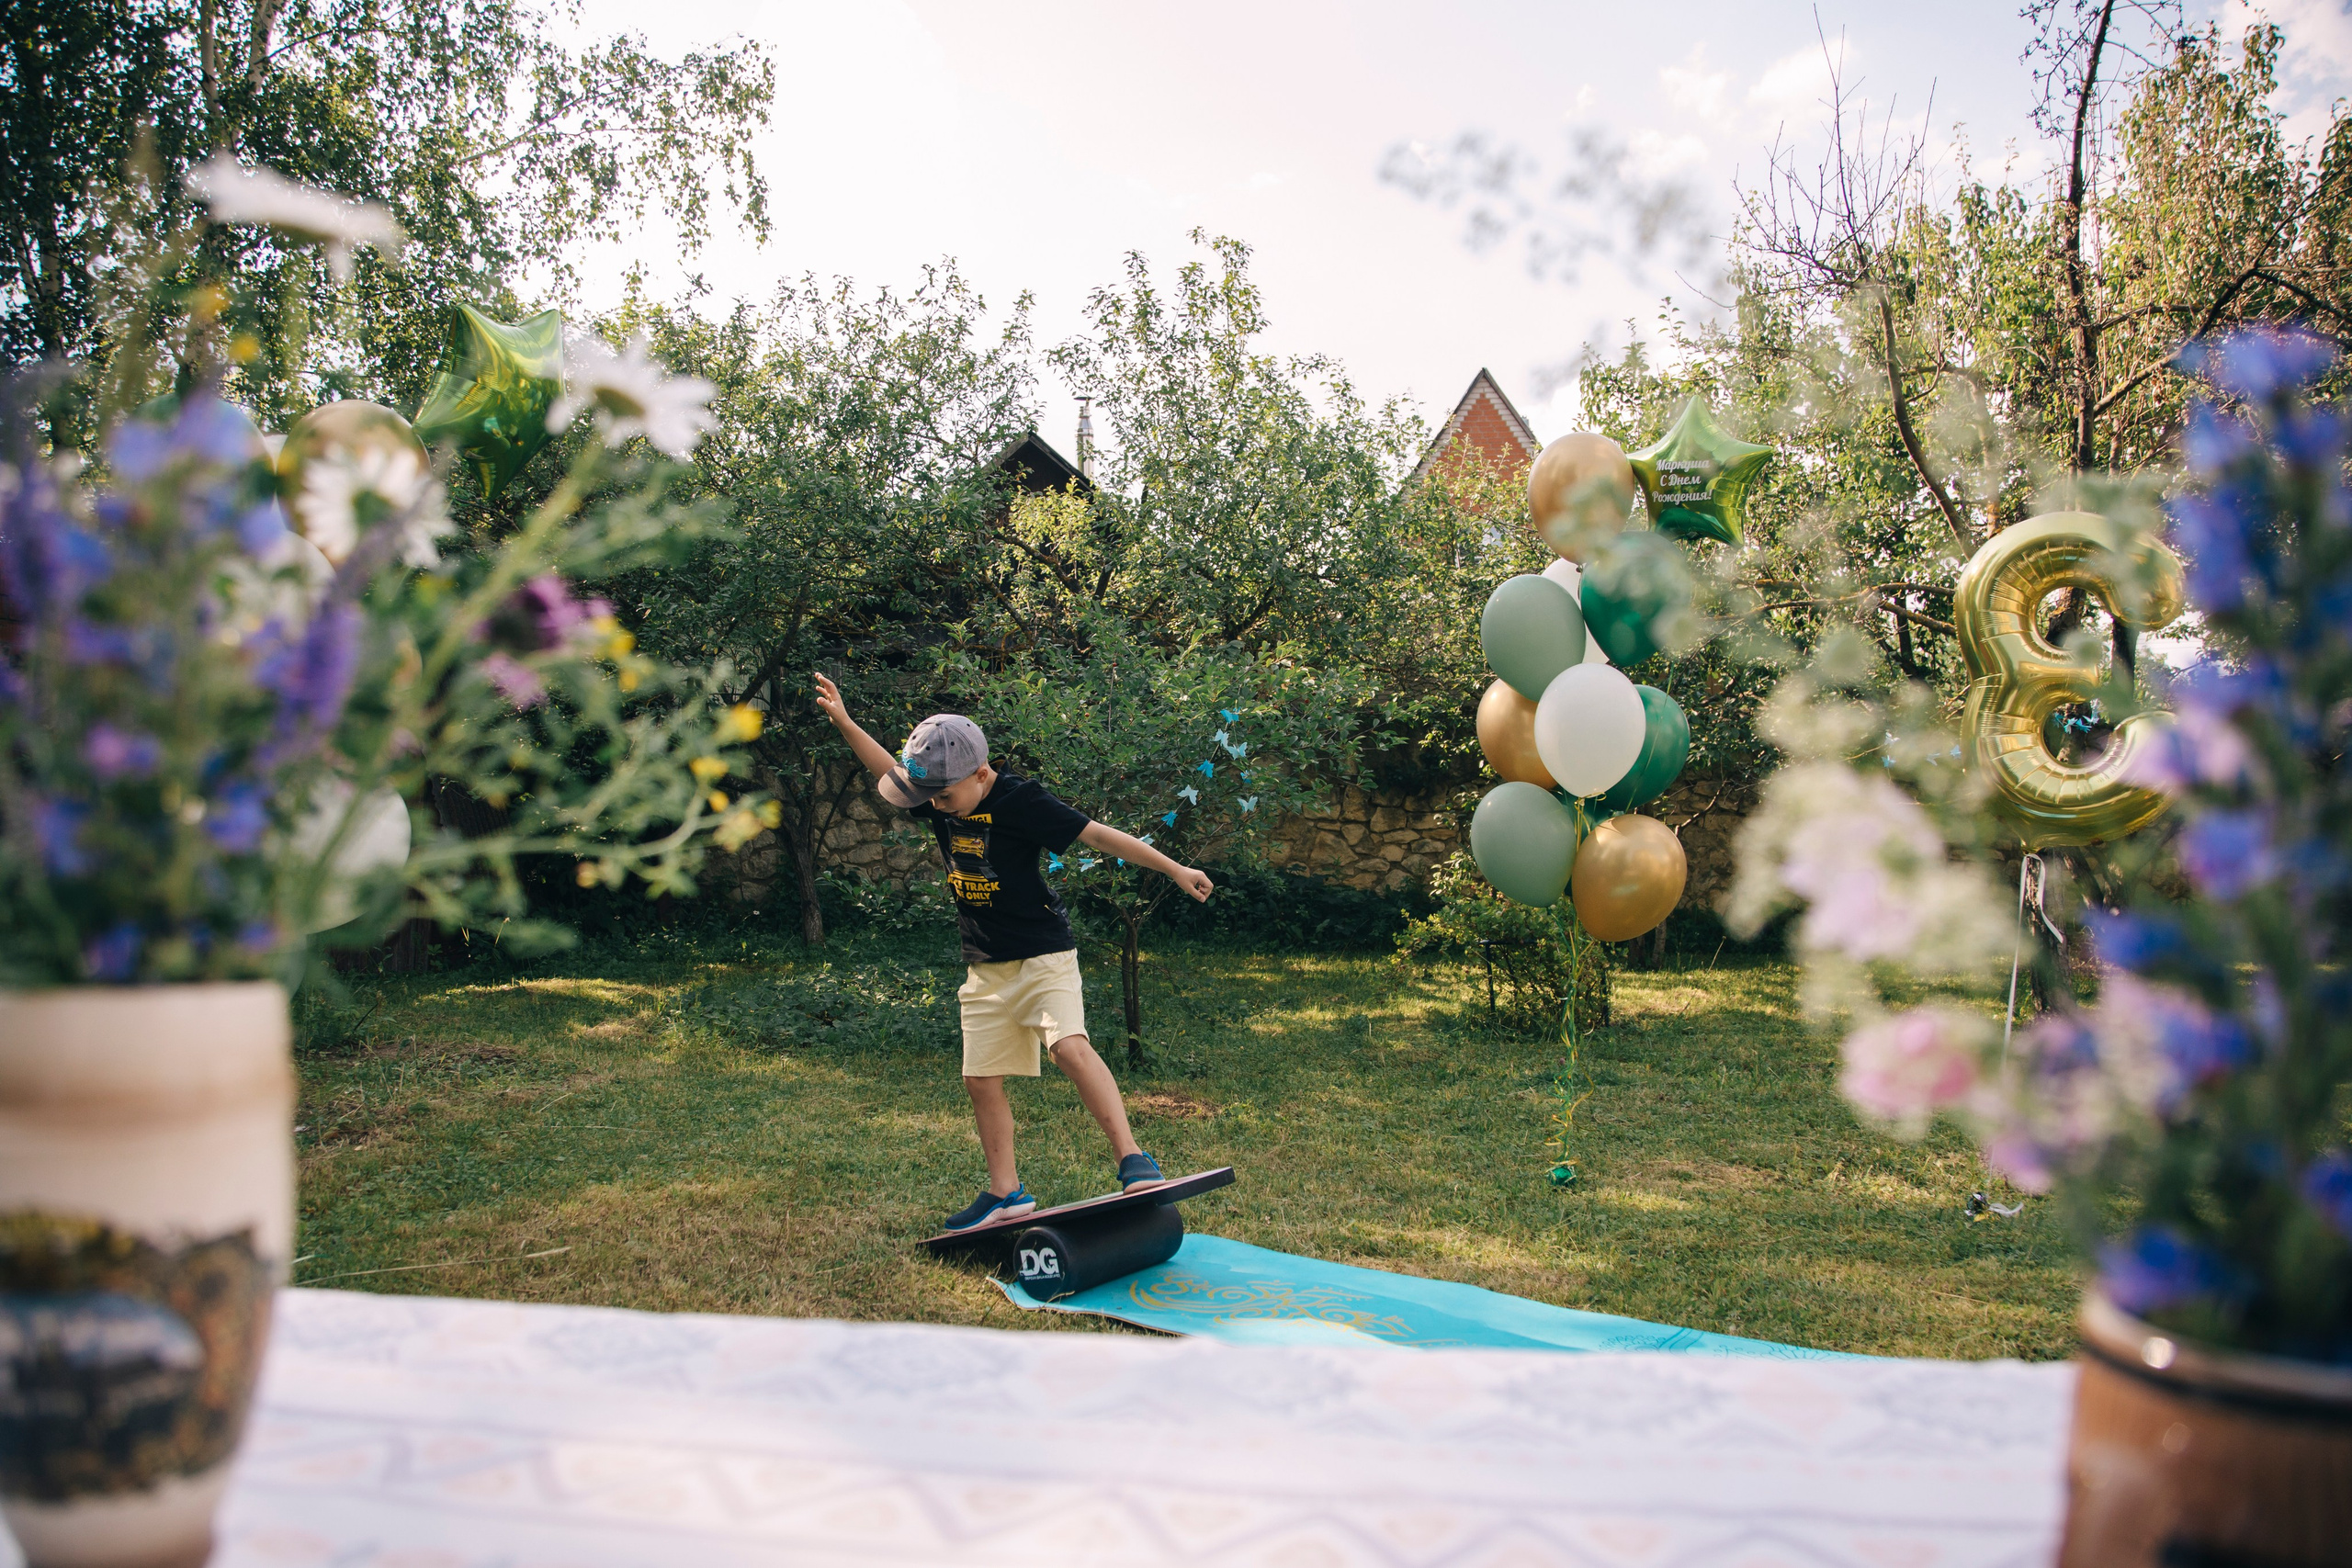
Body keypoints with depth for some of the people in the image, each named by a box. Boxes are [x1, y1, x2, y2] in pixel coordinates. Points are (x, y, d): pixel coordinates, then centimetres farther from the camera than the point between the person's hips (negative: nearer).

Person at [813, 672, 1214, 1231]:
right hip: (985, 968, 7)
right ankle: (1006, 1192, 19)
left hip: (1043, 956, -7)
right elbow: (890, 772, 21)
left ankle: (1132, 1159, -22)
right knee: (980, 1077, 6)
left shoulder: (1021, 801, -18)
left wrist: (1174, 869, -18)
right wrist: (844, 722, 13)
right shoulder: (938, 801, 2)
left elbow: (1098, 834, -17)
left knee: (1069, 1046, -26)